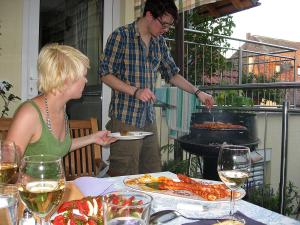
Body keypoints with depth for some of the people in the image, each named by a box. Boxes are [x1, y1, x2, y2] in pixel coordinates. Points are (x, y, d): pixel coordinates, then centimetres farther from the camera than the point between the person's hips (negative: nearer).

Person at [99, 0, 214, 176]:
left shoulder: (160, 42, 12)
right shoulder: (121, 36, -6)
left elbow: (172, 74, 20)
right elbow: (105, 73, -7)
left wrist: (197, 92, 11)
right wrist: (135, 91, -18)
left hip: (149, 120, 6)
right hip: (125, 120, -6)